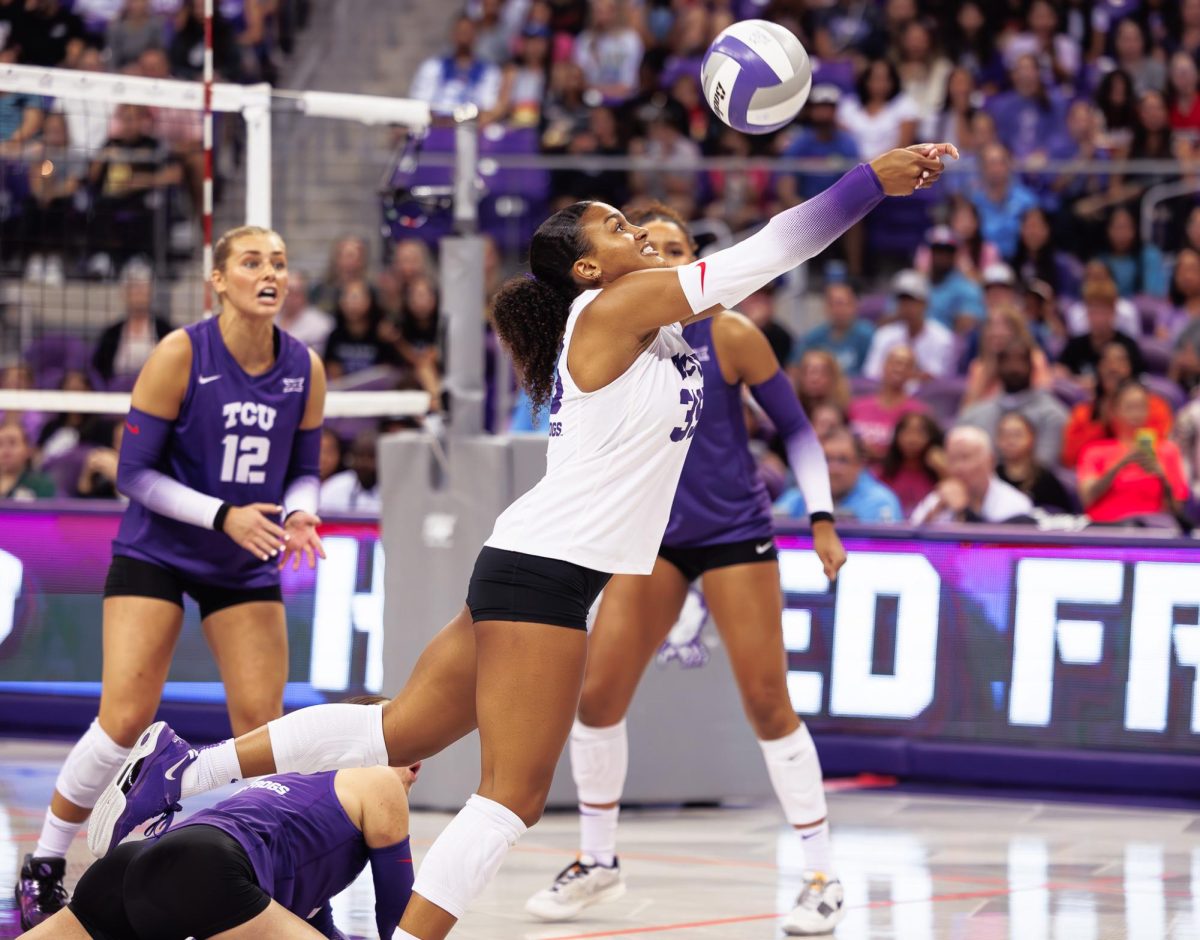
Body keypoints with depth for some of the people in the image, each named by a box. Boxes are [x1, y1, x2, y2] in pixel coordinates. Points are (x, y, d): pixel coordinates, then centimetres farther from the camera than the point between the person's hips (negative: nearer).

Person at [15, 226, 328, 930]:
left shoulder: (305, 370, -4)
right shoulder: (181, 355, -16)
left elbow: (304, 471, 8)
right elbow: (135, 472, -13)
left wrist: (299, 514, -15)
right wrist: (224, 514, -24)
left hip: (247, 568, 4)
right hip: (157, 553, -4)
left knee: (262, 723, -6)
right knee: (125, 719, -14)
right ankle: (44, 866, 2)